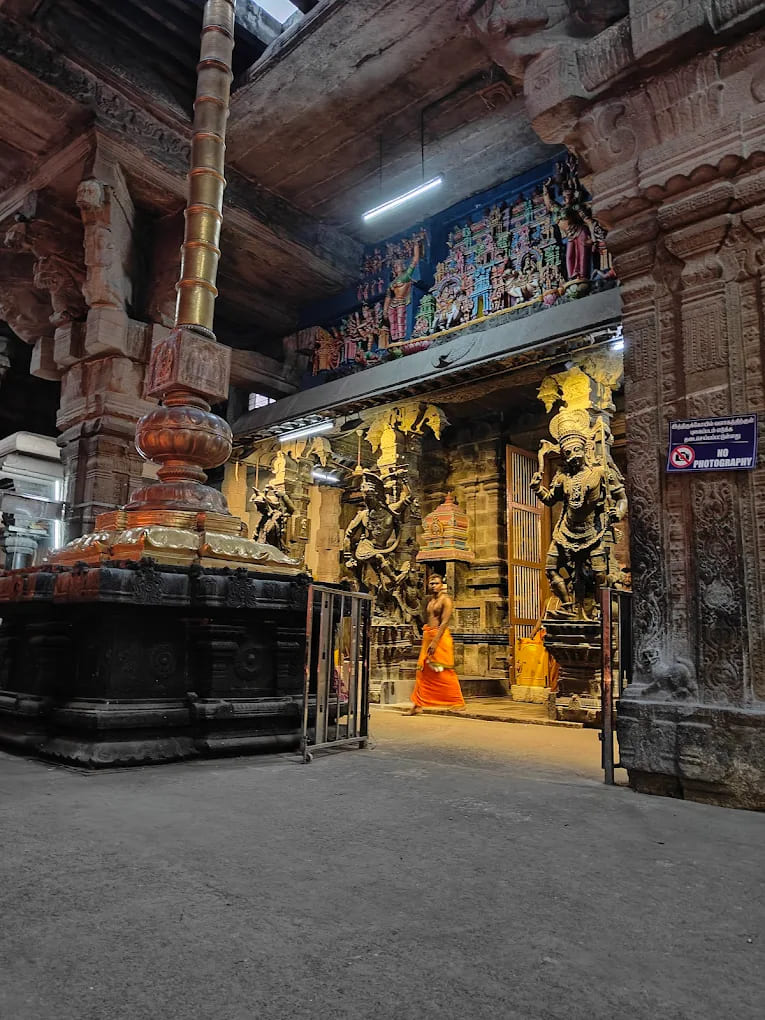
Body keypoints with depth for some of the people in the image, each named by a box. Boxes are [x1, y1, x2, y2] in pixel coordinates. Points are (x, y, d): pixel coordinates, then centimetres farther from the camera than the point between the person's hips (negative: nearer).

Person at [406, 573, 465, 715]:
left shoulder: (445, 600, -7)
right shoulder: (431, 601, 18)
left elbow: (444, 622, -16)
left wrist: (435, 642, -22)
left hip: (441, 637, -8)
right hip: (428, 637, 8)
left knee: (444, 672, -6)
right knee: (423, 671, 6)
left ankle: (458, 703, 2)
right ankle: (418, 705, 9)